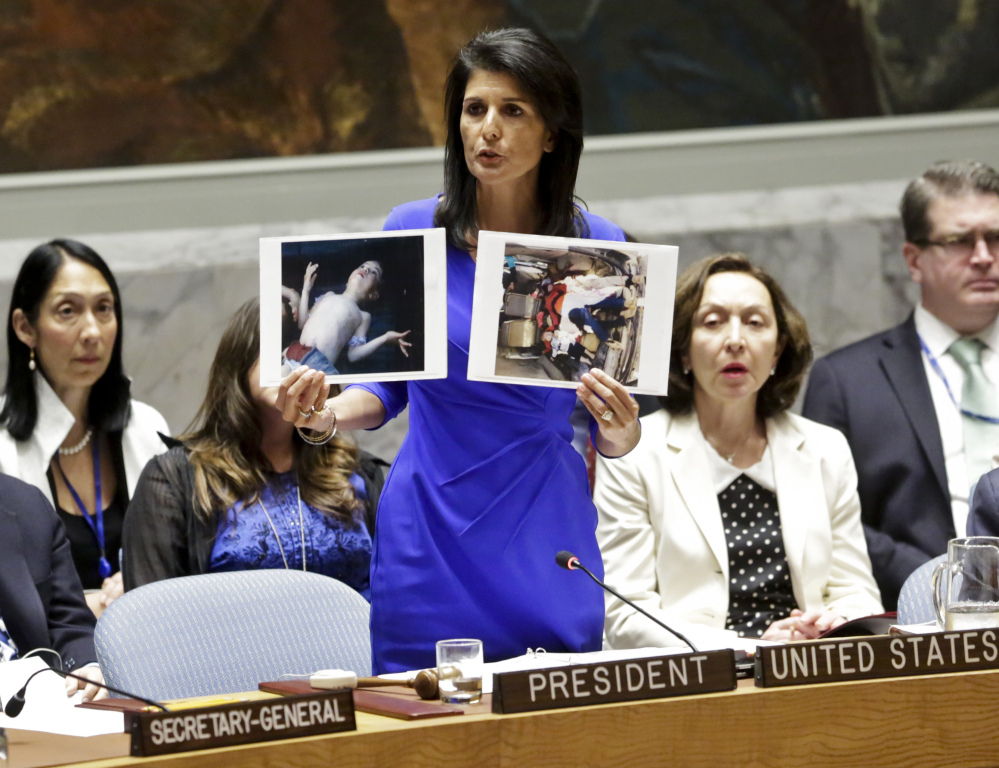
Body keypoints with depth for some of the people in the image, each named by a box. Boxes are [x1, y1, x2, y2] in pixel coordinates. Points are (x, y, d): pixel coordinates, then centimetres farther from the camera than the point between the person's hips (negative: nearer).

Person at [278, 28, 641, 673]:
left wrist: (621, 431, -18)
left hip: (546, 539, 0)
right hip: (428, 539, 0)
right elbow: (389, 383, 10)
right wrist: (325, 413, -9)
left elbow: (617, 438, 3)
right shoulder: (413, 231, -1)